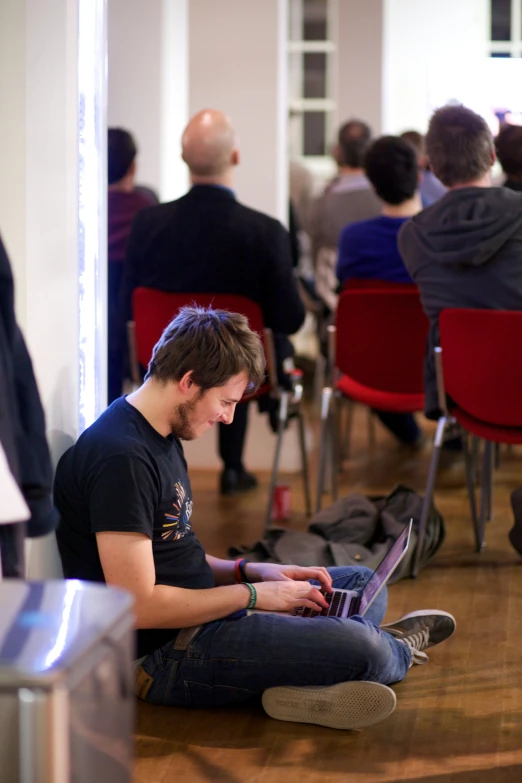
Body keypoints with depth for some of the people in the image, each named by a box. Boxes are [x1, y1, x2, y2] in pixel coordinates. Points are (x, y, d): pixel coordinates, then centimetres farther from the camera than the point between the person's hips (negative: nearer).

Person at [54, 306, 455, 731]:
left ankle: (308, 683, -7)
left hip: (194, 616, 11)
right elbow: (138, 606, -25)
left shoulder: (160, 437, 12)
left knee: (361, 584, 18)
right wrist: (253, 594, -15)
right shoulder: (122, 459, -21)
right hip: (159, 655, -11)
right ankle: (395, 650, 15)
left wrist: (251, 570, 4)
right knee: (362, 650, -19)